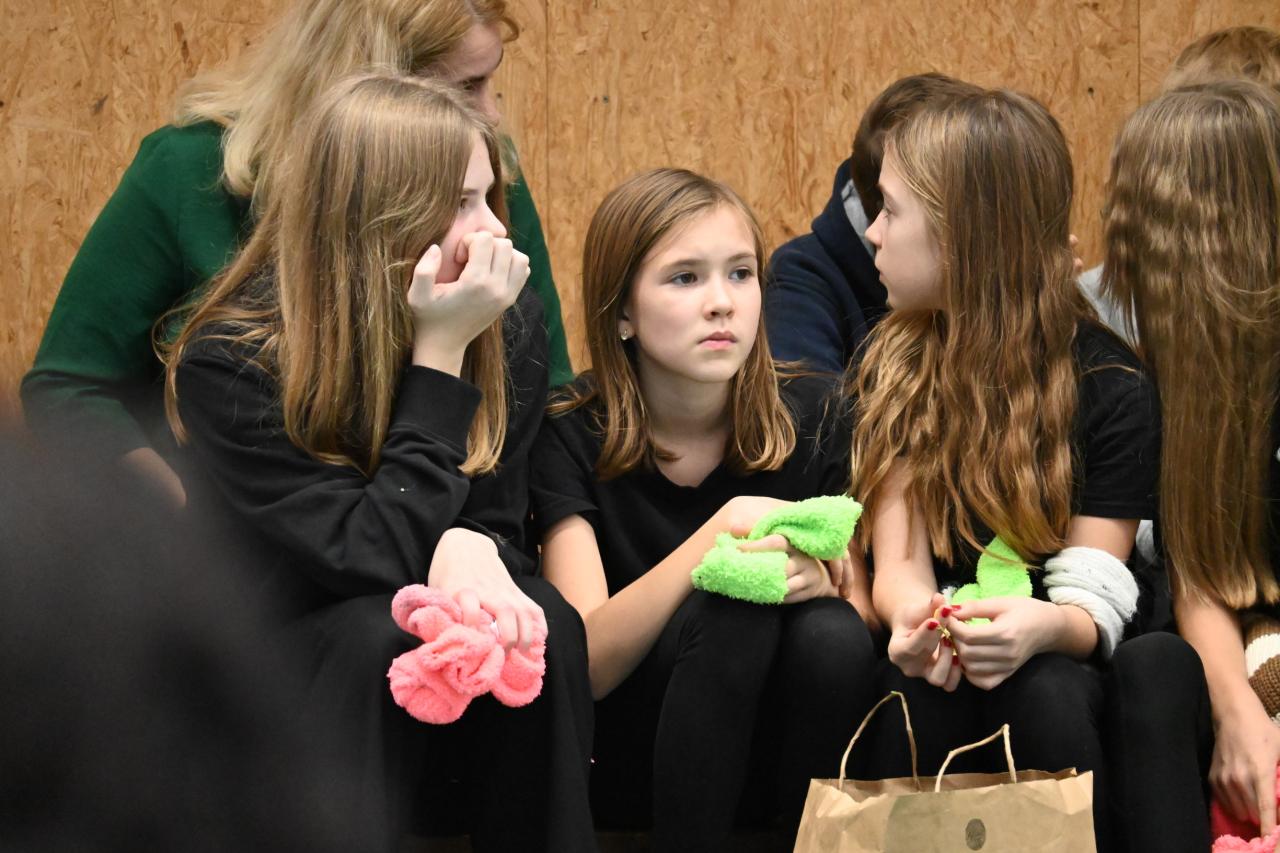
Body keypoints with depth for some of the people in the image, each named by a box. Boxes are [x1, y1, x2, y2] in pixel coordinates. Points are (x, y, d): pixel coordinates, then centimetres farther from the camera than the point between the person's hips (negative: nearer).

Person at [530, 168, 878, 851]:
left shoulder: (807, 420, -3)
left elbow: (865, 620, -5)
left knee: (831, 635, -29)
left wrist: (820, 579, -29)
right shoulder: (572, 438, -10)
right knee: (734, 608, -31)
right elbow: (586, 663, -20)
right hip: (624, 761, -3)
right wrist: (714, 537, -32)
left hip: (775, 746, 3)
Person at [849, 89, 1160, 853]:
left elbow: (1093, 597, -9)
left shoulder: (1113, 388, -4)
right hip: (943, 655, 1)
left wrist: (1043, 628, -35)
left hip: (1051, 655, -1)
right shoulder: (893, 371, 4)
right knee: (918, 698, -35)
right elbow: (897, 558, -5)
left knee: (1047, 696, -37)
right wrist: (915, 617, -31)